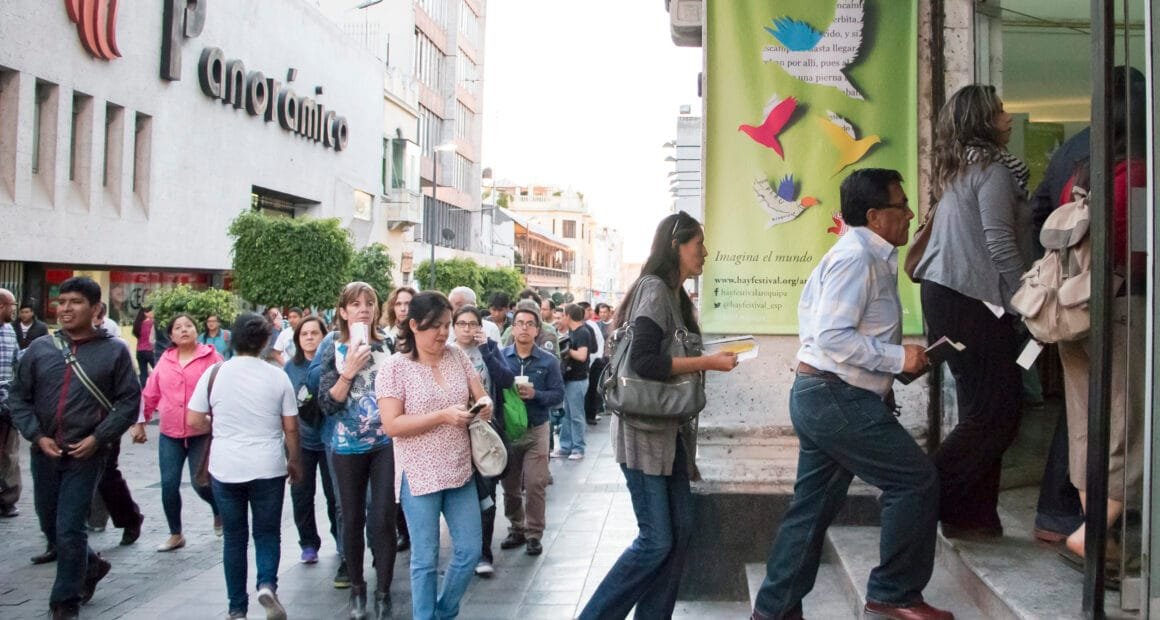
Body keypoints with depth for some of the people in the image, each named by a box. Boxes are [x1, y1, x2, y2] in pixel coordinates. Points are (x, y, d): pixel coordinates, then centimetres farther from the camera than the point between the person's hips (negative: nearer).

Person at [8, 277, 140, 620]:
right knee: (50, 526, 16)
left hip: (85, 454, -4)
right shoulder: (39, 348, 4)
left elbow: (129, 400, -3)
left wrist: (97, 438, -13)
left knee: (69, 530, -3)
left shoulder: (114, 351, -3)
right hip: (44, 453, 4)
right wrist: (37, 436, -7)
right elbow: (18, 396, 6)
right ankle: (92, 566, 41)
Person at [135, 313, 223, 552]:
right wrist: (139, 421, 12)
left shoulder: (210, 357, -4)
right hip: (169, 434, 4)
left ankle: (219, 511, 31)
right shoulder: (165, 360, 7)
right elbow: (150, 393, 12)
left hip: (202, 433, -3)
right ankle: (176, 534, 21)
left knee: (200, 483, -3)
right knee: (169, 485, 2)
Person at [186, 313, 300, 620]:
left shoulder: (214, 373, -4)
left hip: (225, 468, 1)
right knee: (267, 533, 13)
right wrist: (294, 461, 13)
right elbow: (291, 427, 0)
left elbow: (193, 421, -2)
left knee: (234, 538, 13)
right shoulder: (277, 376, -4)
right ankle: (267, 584, -12)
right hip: (268, 467, -1)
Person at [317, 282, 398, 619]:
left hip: (386, 442, 0)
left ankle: (383, 592, 10)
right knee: (352, 518, 9)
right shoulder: (333, 351, -2)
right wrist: (349, 371, -20)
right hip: (348, 447, 0)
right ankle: (357, 587, 26)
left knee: (383, 518, -2)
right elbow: (327, 404, -8)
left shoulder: (388, 346, 1)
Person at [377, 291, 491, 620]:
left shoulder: (457, 356, 3)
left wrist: (485, 405, -14)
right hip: (420, 476, -5)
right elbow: (392, 425, -16)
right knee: (425, 559, 6)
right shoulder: (395, 368, -10)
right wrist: (443, 415, -24)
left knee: (470, 550, 11)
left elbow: (481, 396, 11)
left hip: (460, 471, 5)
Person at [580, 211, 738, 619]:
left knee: (680, 532, 8)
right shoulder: (654, 289, -14)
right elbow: (644, 362, -24)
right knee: (656, 541, -6)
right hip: (645, 431, -9)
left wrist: (708, 360, 2)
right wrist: (709, 362, -19)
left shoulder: (674, 294, 14)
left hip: (670, 431, 9)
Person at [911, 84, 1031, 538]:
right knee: (998, 410, -5)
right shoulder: (993, 166, -8)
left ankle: (971, 515, 14)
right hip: (972, 300, -9)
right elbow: (1000, 243, -16)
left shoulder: (957, 169, 18)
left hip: (944, 293, 9)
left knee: (981, 408, 12)